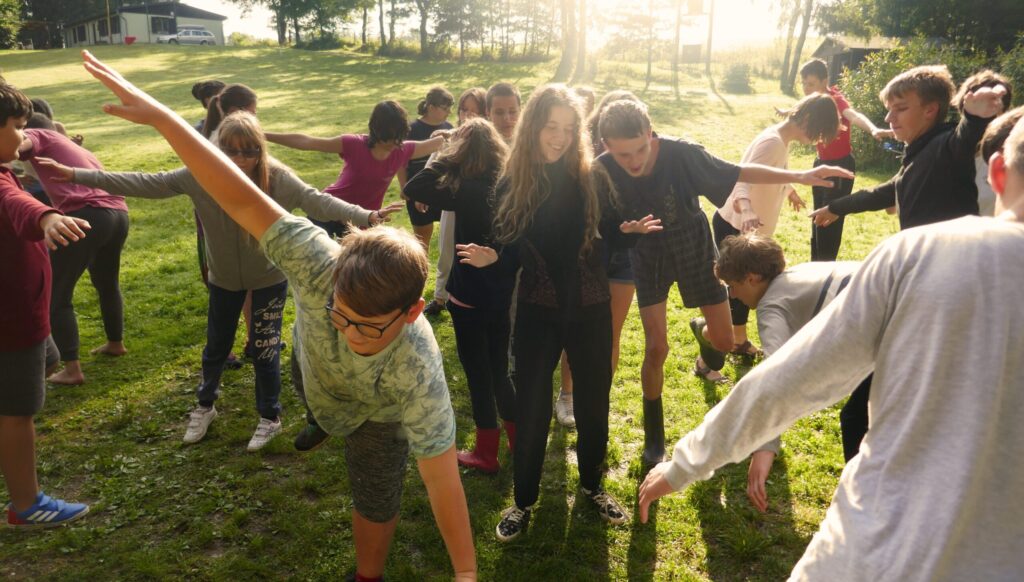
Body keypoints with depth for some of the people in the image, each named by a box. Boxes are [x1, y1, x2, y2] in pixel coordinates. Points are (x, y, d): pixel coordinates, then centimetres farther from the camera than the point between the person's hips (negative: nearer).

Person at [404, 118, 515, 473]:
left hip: (470, 296, -7)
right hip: (503, 293, 7)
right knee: (499, 370, 21)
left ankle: (486, 453, 20)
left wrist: (441, 156, -11)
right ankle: (517, 440, 33)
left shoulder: (468, 190, -20)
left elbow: (413, 189, -20)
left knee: (478, 373, 7)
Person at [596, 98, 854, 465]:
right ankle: (654, 437, 13)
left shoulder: (681, 154, -30)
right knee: (656, 348, -10)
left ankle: (700, 330, 49)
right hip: (649, 259, 0)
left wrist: (798, 176, -24)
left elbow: (738, 172, -18)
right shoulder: (604, 172, -26)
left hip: (695, 250, 1)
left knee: (724, 341, 6)